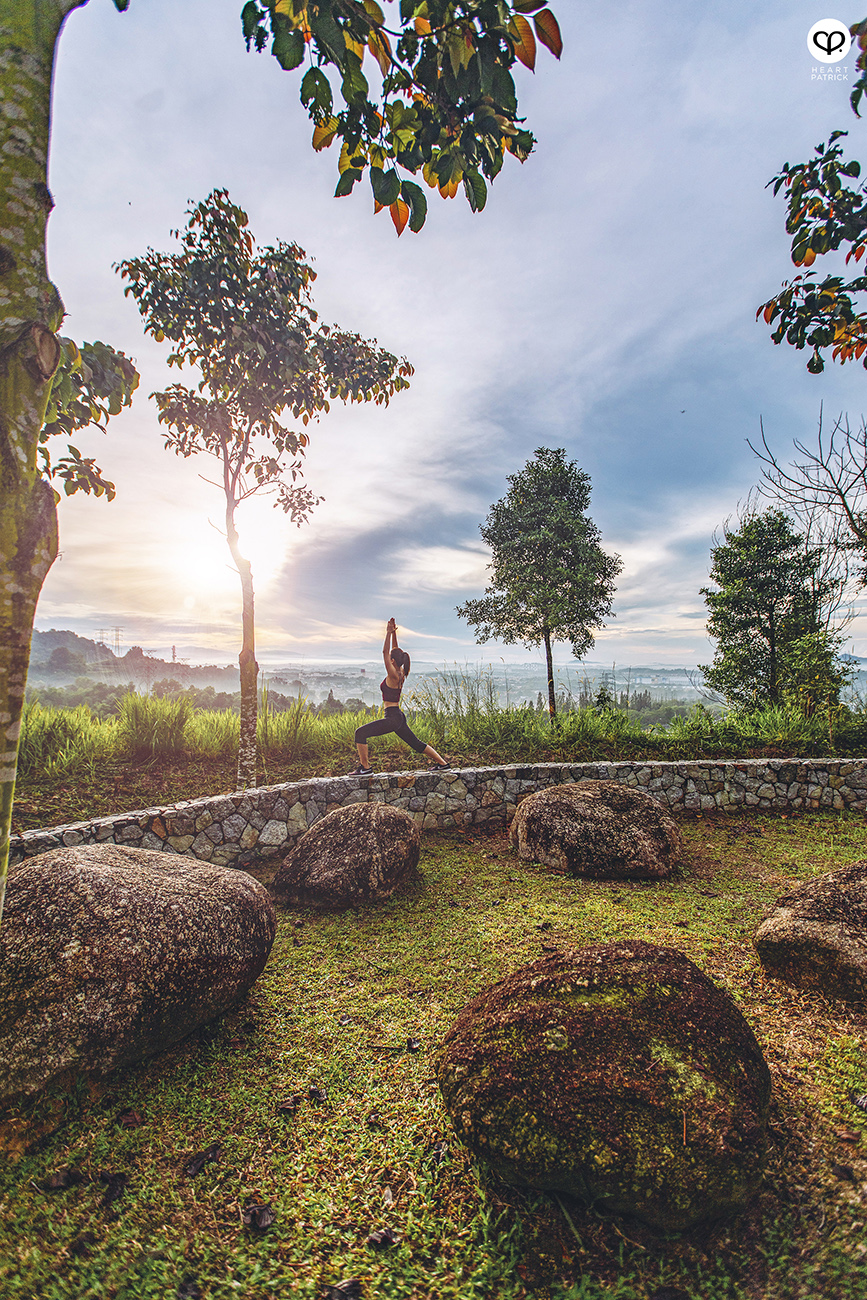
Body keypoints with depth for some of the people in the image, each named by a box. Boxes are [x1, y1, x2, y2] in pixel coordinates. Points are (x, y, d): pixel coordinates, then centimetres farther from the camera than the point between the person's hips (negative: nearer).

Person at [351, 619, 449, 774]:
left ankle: (365, 767, -6)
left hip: (392, 718, -10)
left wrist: (389, 632, -15)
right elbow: (394, 650, 15)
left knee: (360, 733, -9)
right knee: (416, 744, 18)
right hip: (399, 718, 10)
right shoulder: (400, 673, 8)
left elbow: (385, 652, -18)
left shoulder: (394, 676, -15)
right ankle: (442, 762, 22)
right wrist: (393, 633, 12)